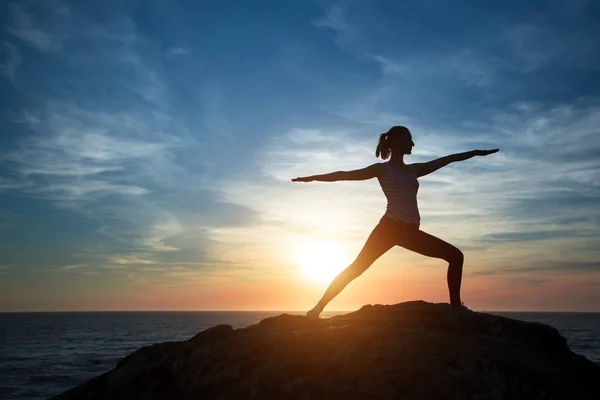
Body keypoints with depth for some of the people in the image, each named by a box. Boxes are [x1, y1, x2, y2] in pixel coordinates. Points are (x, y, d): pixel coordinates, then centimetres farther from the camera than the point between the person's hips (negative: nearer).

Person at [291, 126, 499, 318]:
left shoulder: (414, 169, 22)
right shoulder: (382, 169, 8)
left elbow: (447, 159, 28)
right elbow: (346, 175, 3)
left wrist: (476, 152, 31)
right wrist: (314, 177, -4)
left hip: (411, 231, 6)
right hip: (389, 226, -6)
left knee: (456, 256, 3)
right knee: (357, 267, -15)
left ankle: (455, 306, 7)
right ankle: (318, 307, -11)